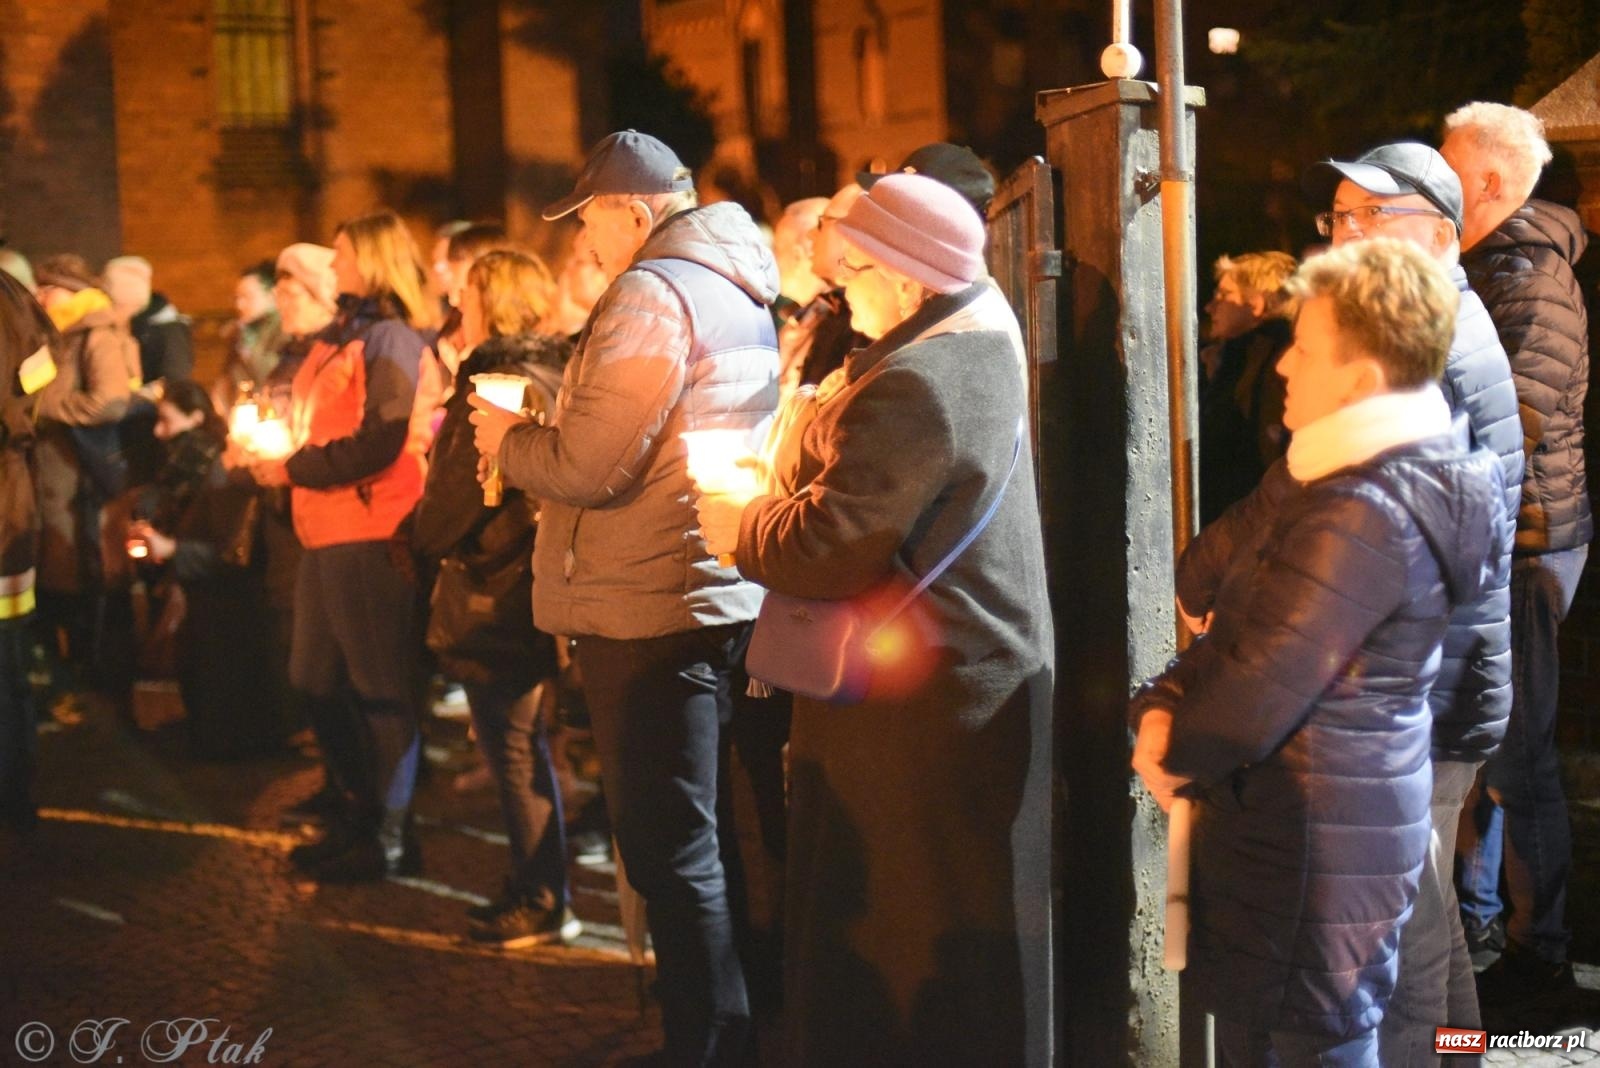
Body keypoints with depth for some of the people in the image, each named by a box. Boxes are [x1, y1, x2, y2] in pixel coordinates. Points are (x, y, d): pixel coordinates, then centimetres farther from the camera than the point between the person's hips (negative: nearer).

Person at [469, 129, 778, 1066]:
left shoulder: (652, 294, -15)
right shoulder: (741, 293, 15)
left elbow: (589, 467, -19)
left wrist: (507, 438, 0)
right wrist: (542, 430, 17)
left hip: (651, 610, -10)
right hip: (725, 597, 10)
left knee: (673, 854, -3)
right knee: (699, 841, 18)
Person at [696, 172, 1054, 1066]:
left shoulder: (910, 387, -22)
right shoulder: (984, 353, 10)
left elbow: (830, 549, -25)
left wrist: (730, 519, -8)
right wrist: (776, 489, 9)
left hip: (918, 707, -10)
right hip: (990, 681, 10)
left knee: (893, 945, 2)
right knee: (965, 933, 20)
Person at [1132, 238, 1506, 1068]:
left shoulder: (1364, 516, -26)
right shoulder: (1332, 470, 9)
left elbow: (1260, 691, -24)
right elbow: (1234, 613, 13)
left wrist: (1177, 755, -5)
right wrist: (1163, 705, -2)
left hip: (1316, 836, -10)